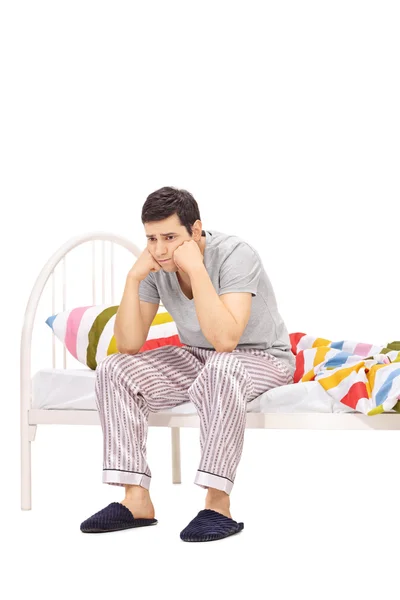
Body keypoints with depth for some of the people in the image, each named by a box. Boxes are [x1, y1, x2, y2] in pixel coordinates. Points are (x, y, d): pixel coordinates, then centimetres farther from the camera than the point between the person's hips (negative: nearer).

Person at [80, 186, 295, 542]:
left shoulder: (235, 255, -27)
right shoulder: (157, 266, -10)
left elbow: (225, 339, -39)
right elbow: (129, 344, -11)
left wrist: (196, 268, -38)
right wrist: (133, 277, -23)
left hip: (263, 359, -6)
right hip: (198, 357, 6)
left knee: (220, 370, -40)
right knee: (113, 370, -12)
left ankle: (218, 504, -32)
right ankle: (136, 500, -13)